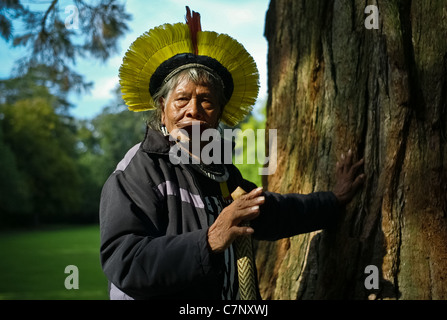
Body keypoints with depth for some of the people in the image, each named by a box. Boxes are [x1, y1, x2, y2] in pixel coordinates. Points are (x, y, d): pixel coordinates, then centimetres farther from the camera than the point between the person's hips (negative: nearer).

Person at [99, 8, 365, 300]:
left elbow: (272, 213, 21)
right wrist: (208, 242, -36)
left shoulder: (220, 172, 6)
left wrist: (334, 201, 26)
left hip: (228, 300, 7)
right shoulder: (137, 171, -17)